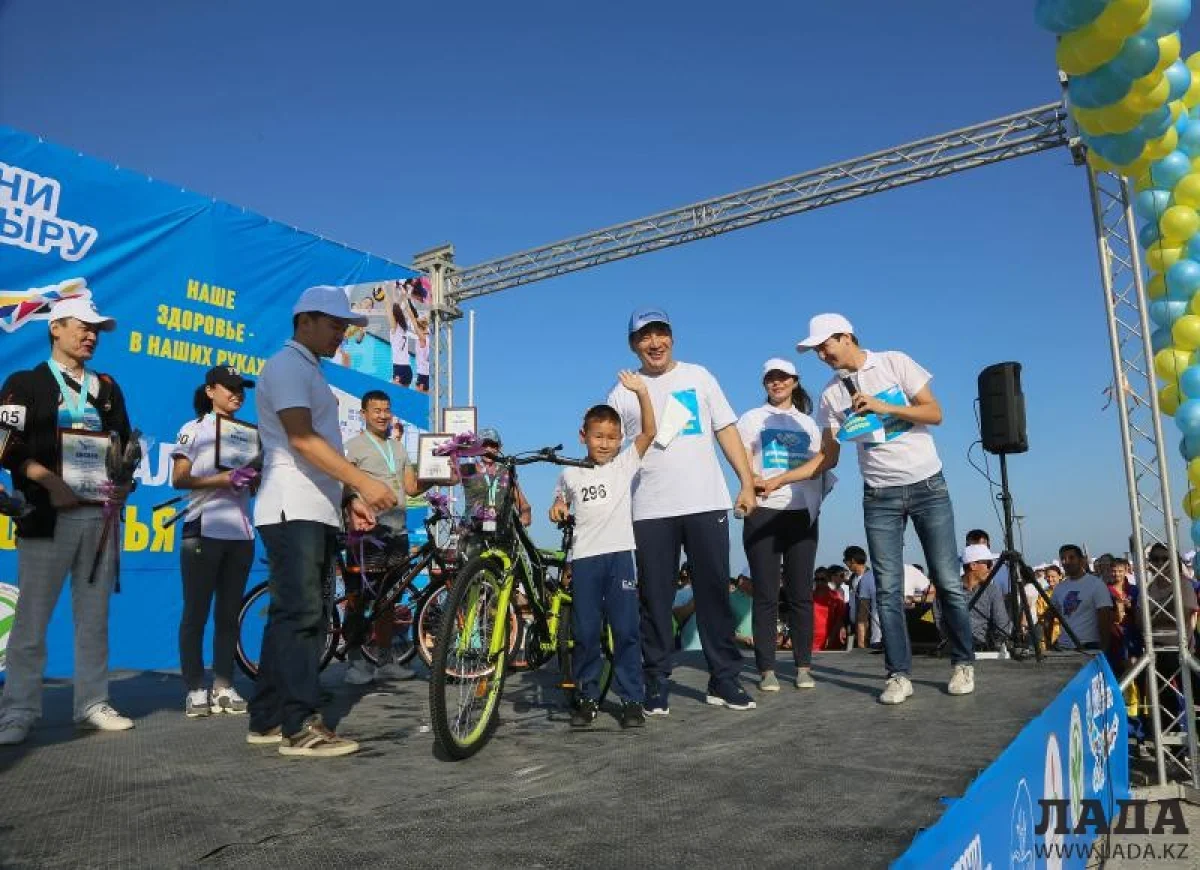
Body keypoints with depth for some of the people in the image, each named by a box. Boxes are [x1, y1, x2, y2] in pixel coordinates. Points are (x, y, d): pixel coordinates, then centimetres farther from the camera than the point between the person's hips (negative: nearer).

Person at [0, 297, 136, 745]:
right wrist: (48, 481, -17)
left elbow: (125, 444, 14)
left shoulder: (107, 387, 18)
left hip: (100, 514, 4)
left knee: (94, 617, 7)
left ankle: (92, 704, 14)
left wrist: (124, 486, -4)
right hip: (48, 514, -4)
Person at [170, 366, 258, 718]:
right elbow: (179, 480, -6)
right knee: (196, 612, 1)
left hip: (240, 532, 5)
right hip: (203, 530, -5)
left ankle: (224, 687, 14)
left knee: (229, 613, 8)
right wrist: (218, 480, -19)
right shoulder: (193, 429, 1)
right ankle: (195, 690, 7)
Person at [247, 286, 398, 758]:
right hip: (293, 511, -10)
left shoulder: (312, 372, 24)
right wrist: (362, 481, -26)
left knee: (296, 615, 10)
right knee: (300, 614, -10)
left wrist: (349, 498, 15)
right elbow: (302, 439, -20)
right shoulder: (287, 365, -7)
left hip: (317, 512, 10)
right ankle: (300, 727, -7)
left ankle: (268, 719, 17)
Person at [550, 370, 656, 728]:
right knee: (585, 632, 5)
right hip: (583, 558, 1)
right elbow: (561, 500, 26)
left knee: (626, 630, -1)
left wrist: (641, 392, -15)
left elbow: (649, 432, -4)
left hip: (619, 554, -1)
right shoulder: (571, 474, 10)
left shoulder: (625, 464, 5)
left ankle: (632, 699, 9)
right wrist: (557, 508, 2)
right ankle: (588, 697, 18)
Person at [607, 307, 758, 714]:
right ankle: (657, 683, 14)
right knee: (655, 599, 3)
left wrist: (747, 483, 0)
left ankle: (723, 679, 15)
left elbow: (726, 430, 9)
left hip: (707, 503, 1)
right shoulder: (623, 393, 8)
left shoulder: (697, 376, 10)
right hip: (651, 510, 0)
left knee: (714, 592, 5)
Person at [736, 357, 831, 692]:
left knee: (800, 592, 2)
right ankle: (766, 669, 1)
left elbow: (818, 466, 14)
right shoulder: (752, 418, 11)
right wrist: (754, 482, -21)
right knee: (766, 594, -3)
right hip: (763, 513, -2)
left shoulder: (807, 422, 19)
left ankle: (803, 666, 9)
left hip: (801, 513, 2)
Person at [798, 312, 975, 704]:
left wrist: (885, 407, -18)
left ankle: (963, 664, 16)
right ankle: (899, 675, 4)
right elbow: (828, 458, 4)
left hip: (928, 485, -2)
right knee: (888, 589, -2)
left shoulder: (895, 363, -2)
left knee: (947, 581, 1)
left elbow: (935, 413, -4)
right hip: (880, 497, 2)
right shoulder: (831, 394, 4)